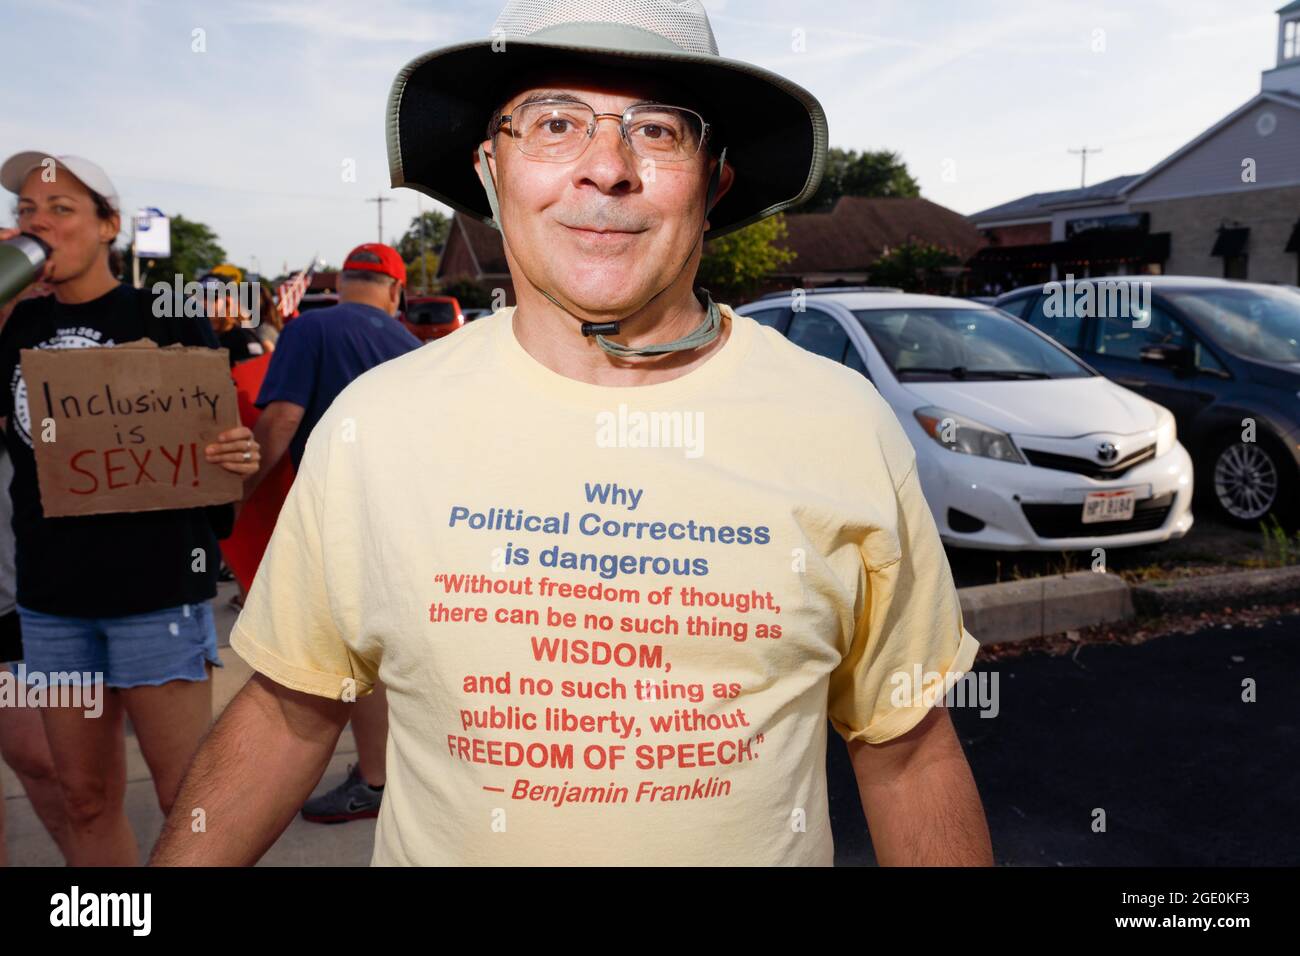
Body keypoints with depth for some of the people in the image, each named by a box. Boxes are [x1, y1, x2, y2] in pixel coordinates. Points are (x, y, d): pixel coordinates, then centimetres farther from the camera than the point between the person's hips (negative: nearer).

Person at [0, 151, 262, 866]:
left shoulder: (166, 318, -3)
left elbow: (220, 442, 2)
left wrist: (241, 458, -23)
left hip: (157, 584, -5)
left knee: (188, 798, 0)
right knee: (86, 799, 14)